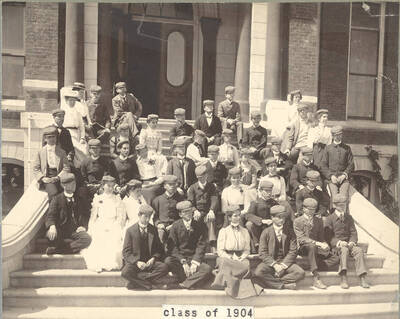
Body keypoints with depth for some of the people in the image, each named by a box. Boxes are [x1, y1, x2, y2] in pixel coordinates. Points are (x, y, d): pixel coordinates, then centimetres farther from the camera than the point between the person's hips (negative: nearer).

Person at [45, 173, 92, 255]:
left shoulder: (78, 200, 17)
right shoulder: (56, 199, 6)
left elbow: (85, 215, 19)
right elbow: (50, 215, -6)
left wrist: (84, 226, -4)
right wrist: (52, 226, -30)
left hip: (75, 230, 3)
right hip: (60, 230, -3)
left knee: (87, 239, -29)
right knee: (50, 234, -37)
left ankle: (57, 250, -25)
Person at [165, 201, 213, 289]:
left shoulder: (200, 225, 1)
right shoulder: (175, 226, 0)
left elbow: (201, 245, -3)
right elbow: (172, 247, -6)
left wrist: (195, 262, -16)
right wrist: (183, 262, -18)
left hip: (194, 259, 0)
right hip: (179, 258, 0)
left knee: (208, 270, -27)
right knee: (168, 261, -31)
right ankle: (192, 281, -17)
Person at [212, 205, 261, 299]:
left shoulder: (245, 231, 18)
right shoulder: (223, 231, 9)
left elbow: (247, 250, 13)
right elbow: (220, 251, 2)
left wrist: (241, 258, -8)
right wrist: (231, 257, -15)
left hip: (240, 259, 2)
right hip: (226, 257, -2)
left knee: (246, 264, -33)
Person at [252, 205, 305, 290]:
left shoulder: (289, 231, 6)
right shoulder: (266, 232, 2)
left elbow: (293, 251, 0)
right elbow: (263, 253, -3)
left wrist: (283, 265, -14)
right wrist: (274, 265, -17)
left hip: (286, 262, 2)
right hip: (270, 262, -2)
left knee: (300, 273, -27)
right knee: (257, 274, -31)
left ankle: (272, 281, -19)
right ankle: (283, 285, -20)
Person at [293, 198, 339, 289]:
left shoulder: (319, 221, 15)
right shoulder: (297, 221, -2)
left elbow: (322, 237, 15)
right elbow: (302, 239, -14)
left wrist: (324, 244, -10)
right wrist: (317, 243, -26)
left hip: (316, 247, 5)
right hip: (303, 248, -5)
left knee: (335, 259, -17)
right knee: (312, 246, -41)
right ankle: (316, 278, -42)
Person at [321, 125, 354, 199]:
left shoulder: (347, 148, 15)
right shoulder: (328, 148, 13)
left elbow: (351, 165, 11)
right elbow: (323, 165, 9)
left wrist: (344, 175, -6)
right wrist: (331, 176, -7)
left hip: (344, 177, 0)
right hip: (331, 178, 0)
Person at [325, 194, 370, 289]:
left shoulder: (349, 217, 17)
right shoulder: (329, 219, 2)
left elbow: (353, 232, 11)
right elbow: (329, 236, -4)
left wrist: (352, 242, -10)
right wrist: (339, 242, -21)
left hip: (348, 244, 4)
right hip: (336, 245, -4)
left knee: (359, 250, -27)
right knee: (344, 250, -37)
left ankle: (362, 279, -30)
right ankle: (343, 279, -43)